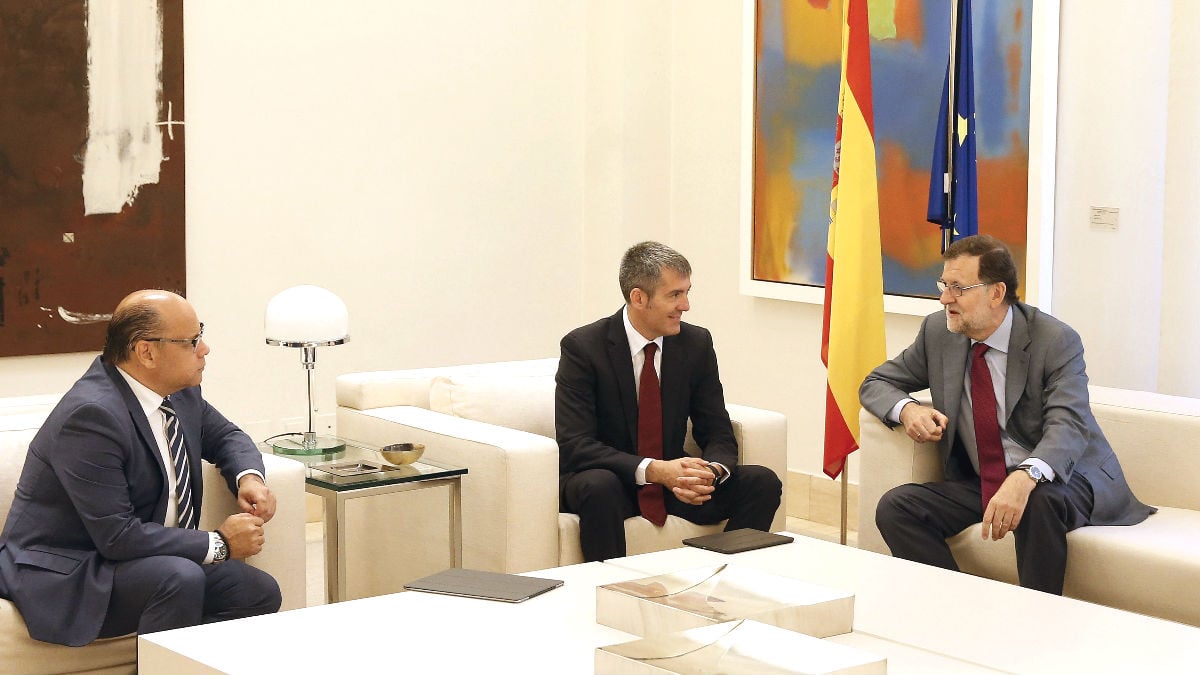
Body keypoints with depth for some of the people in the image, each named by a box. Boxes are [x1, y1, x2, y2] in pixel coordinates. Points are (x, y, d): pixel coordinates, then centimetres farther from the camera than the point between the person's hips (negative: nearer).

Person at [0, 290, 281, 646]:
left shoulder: (179, 391, 0)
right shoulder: (90, 415, -26)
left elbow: (224, 436, 21)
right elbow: (118, 536, -27)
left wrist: (249, 477, -3)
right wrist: (219, 544, -20)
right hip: (65, 573, -8)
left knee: (260, 592, -8)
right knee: (182, 578, -32)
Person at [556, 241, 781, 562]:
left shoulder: (697, 343, -1)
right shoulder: (583, 346, -14)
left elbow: (718, 435, 1)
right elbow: (574, 444, -21)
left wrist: (711, 471, -24)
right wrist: (652, 470, -33)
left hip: (672, 481, 5)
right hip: (608, 480, -4)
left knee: (763, 482, -15)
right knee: (599, 487, -38)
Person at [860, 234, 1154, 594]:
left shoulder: (1055, 341, -14)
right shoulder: (938, 332, 1)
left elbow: (1068, 426, -28)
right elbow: (876, 383, 12)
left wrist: (1024, 478, -49)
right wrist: (906, 409, -14)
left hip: (1062, 480, -5)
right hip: (978, 484, 5)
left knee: (1039, 502, -38)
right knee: (894, 508, -17)